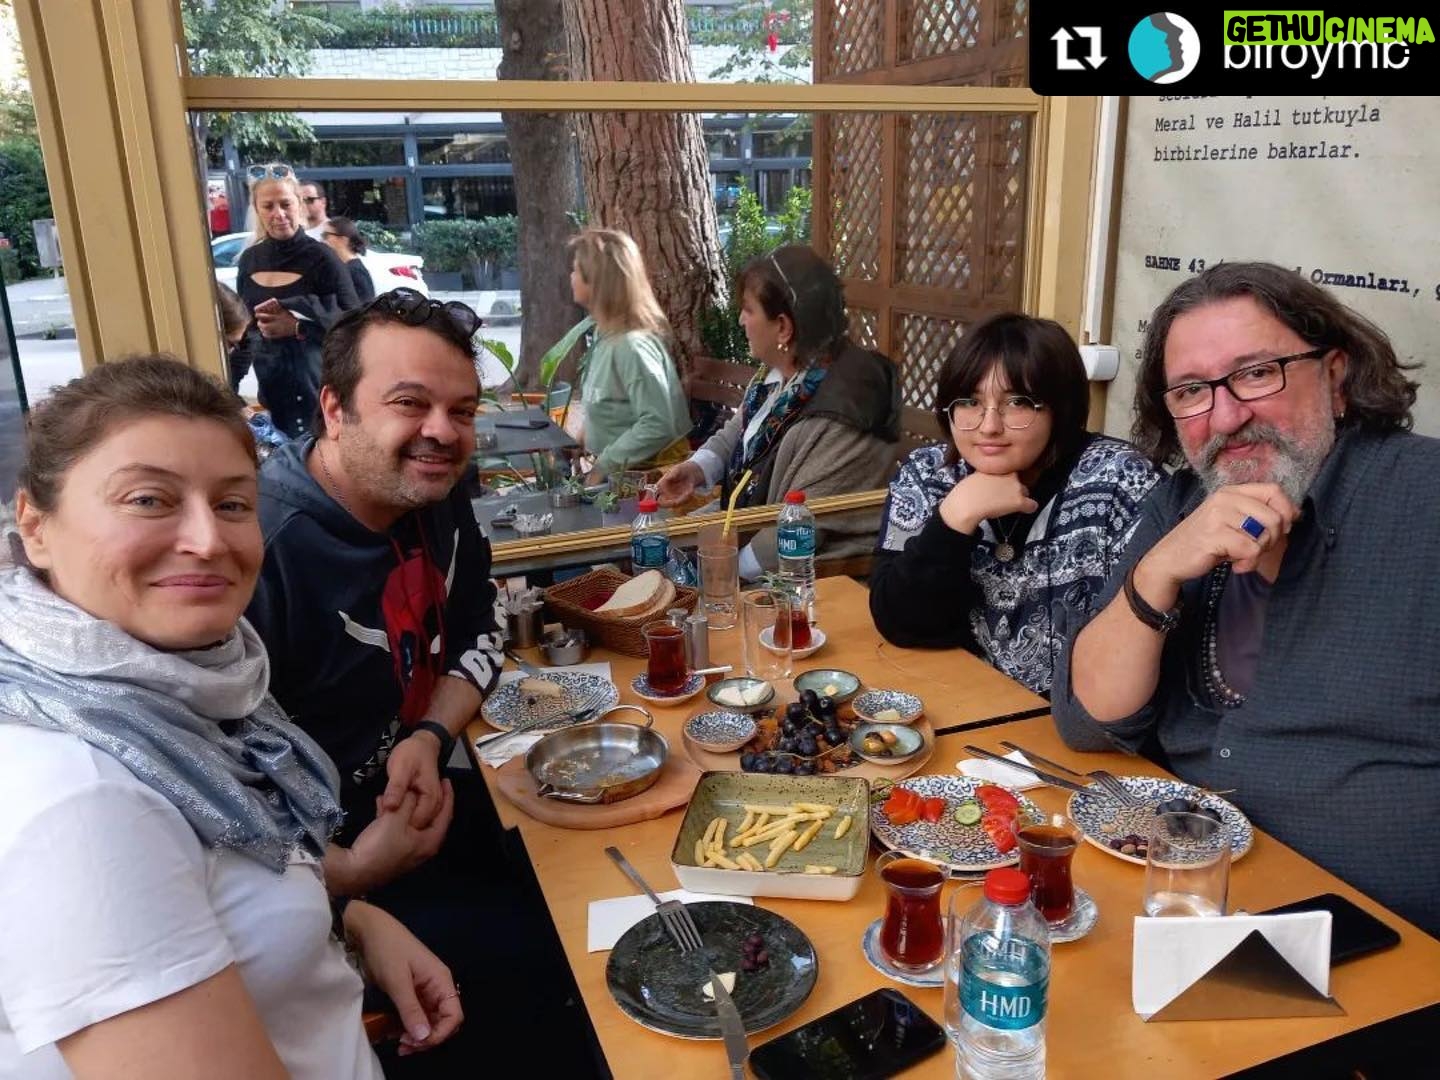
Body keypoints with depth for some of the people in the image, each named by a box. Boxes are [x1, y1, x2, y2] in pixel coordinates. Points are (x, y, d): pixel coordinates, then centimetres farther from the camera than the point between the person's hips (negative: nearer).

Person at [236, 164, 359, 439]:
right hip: (269, 383, 5)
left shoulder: (319, 257, -9)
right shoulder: (249, 259, 7)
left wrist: (297, 327, -19)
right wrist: (259, 327, -4)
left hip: (315, 379, -5)